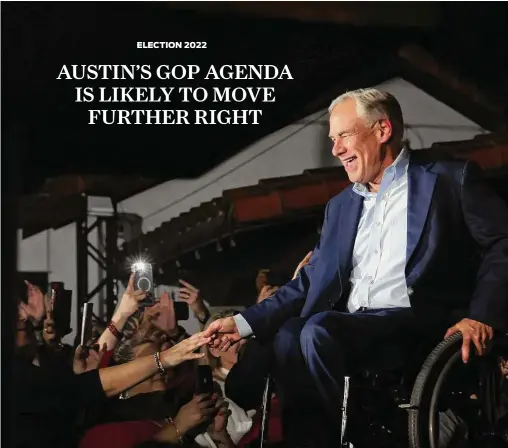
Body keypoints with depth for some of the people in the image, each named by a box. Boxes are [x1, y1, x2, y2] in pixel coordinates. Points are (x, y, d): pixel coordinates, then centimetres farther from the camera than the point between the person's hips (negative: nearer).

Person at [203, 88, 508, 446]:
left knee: (318, 331, -31)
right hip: (345, 330, 5)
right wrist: (245, 322, 7)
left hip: (419, 325, -5)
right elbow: (311, 282, 20)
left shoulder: (450, 180, 6)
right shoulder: (341, 205, 24)